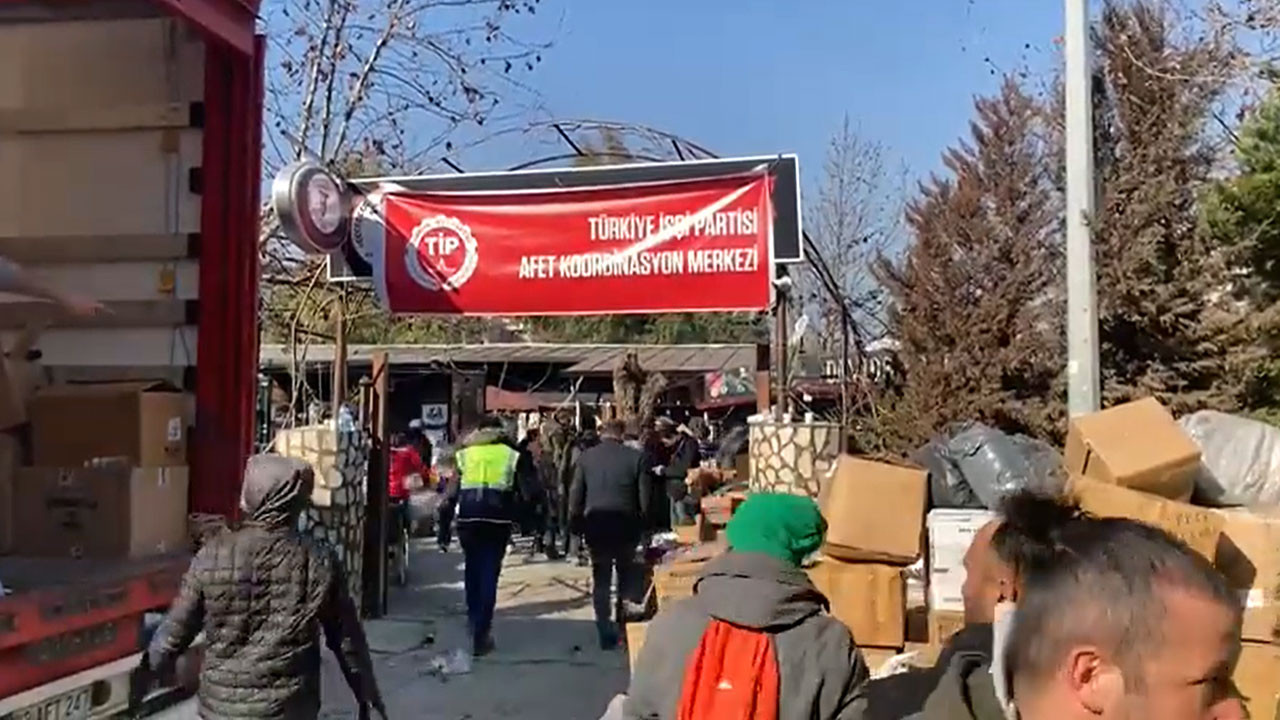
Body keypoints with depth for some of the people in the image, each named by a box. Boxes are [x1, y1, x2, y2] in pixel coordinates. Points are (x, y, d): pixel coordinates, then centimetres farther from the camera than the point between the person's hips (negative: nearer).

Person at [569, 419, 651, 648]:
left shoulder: (586, 457, 0)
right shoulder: (635, 457, -5)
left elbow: (575, 495, 1)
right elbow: (644, 497, -4)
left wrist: (577, 523, 10)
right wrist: (642, 524, 7)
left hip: (595, 523, 1)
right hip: (626, 523, -1)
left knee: (601, 578, 10)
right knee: (626, 570, 22)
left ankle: (606, 632, 8)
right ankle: (622, 607, 7)